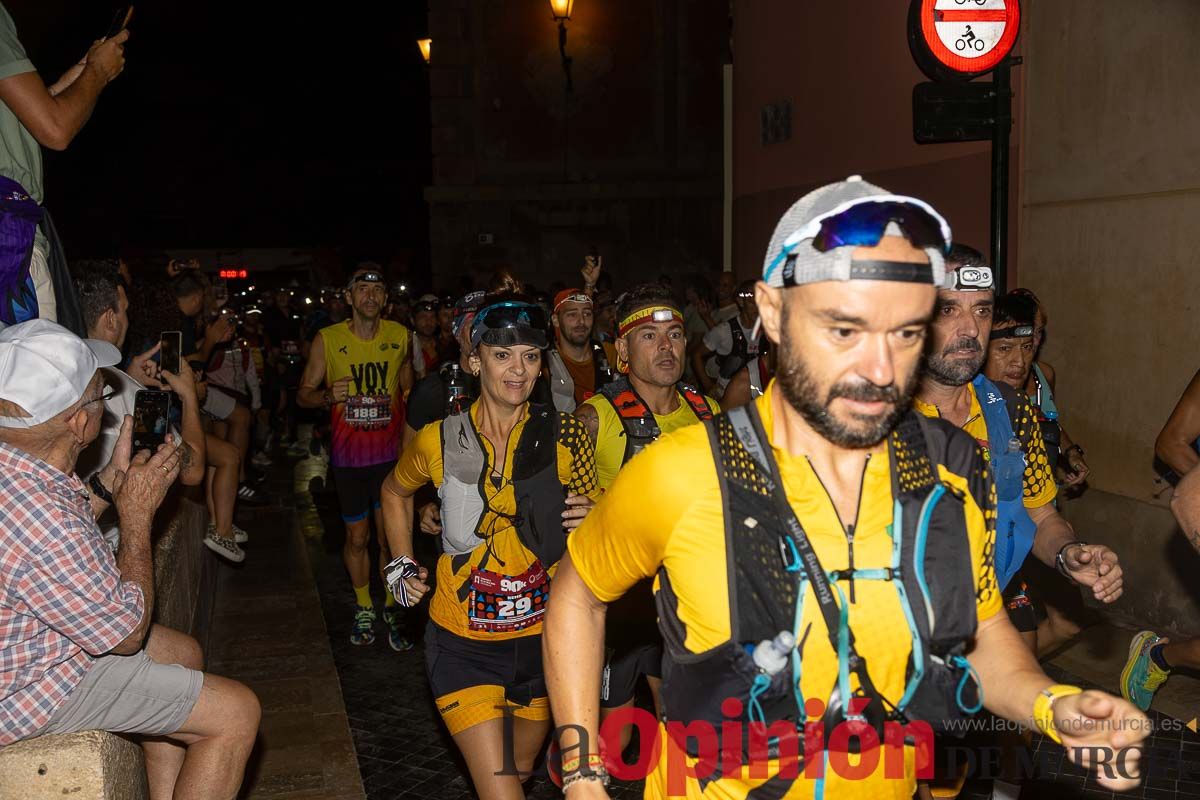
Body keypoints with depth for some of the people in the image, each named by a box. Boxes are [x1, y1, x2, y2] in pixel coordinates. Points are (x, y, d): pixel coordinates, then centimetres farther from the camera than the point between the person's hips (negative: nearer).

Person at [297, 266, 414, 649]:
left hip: (390, 452, 0)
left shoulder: (400, 337, 0)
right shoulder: (327, 340, -5)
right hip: (348, 456, 0)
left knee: (391, 536, 0)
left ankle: (392, 609, 18)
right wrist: (328, 395, -22)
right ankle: (364, 609, 30)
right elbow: (303, 395, -1)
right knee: (357, 537, 10)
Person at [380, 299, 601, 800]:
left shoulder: (566, 437, -9)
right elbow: (395, 492, 14)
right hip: (464, 644, -2)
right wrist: (402, 567, 4)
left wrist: (591, 520, -21)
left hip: (541, 638, 2)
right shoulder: (438, 441, -8)